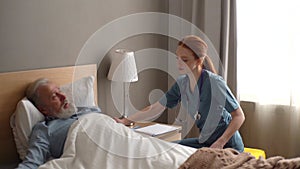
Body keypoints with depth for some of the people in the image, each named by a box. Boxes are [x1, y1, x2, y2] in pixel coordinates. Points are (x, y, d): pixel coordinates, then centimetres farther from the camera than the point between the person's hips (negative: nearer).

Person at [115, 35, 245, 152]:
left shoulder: (214, 83, -23)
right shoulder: (182, 83, -2)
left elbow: (239, 116, -19)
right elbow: (156, 108, 1)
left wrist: (220, 143, -29)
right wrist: (125, 121, -4)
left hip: (228, 145, -7)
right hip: (205, 142, 7)